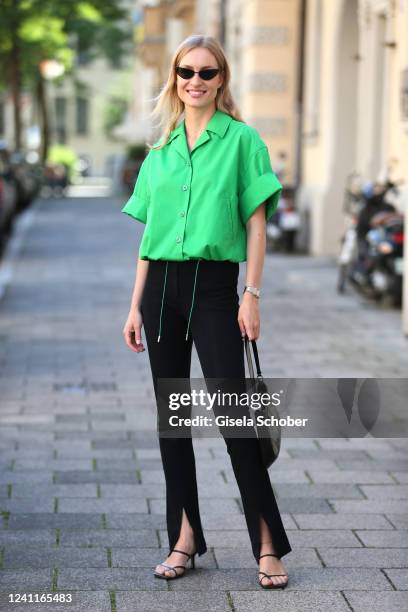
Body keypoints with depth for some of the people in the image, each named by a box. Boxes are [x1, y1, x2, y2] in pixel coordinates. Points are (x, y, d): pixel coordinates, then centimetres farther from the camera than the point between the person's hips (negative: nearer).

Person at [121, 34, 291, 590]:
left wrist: (252, 295, -10)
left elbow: (257, 223, -2)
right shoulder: (160, 150, 13)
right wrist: (136, 305, 10)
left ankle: (268, 544, -1)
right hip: (162, 285, 5)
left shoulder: (241, 140, 1)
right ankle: (185, 538, 15)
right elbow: (148, 234, 14)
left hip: (214, 286, -5)